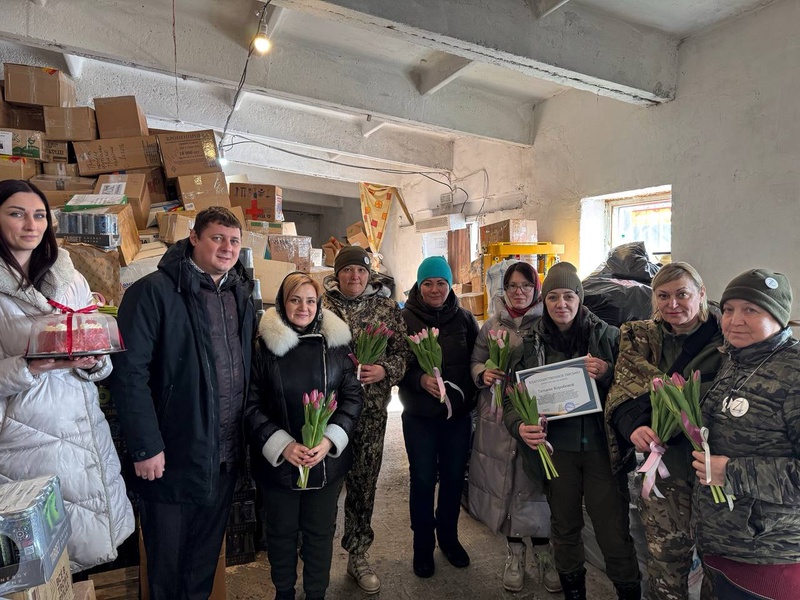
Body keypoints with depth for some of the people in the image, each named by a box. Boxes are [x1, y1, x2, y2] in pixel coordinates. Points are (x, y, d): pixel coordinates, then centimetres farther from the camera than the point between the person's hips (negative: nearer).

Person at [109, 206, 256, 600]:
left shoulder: (241, 295, 7)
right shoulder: (154, 291, -13)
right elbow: (129, 371, -17)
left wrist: (247, 434, 8)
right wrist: (145, 446, -17)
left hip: (226, 457, 6)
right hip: (173, 456, -5)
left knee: (206, 557, 23)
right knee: (166, 564, 15)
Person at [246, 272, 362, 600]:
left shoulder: (336, 341, -2)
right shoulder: (264, 345, -7)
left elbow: (352, 397, -2)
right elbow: (252, 405, -7)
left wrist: (328, 441, -14)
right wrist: (283, 446, -17)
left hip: (328, 459, 1)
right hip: (277, 460, -1)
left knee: (321, 531, 16)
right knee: (282, 531, 17)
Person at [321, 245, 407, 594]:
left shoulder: (387, 308, 4)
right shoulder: (321, 306, -1)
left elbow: (403, 351, 4)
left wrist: (384, 370, -14)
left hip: (371, 410, 2)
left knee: (364, 483, 12)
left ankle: (357, 556, 31)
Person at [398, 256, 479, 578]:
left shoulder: (464, 318, 1)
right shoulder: (405, 318, -8)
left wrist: (470, 394, -11)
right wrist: (420, 380, -27)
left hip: (458, 413, 3)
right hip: (419, 415, -2)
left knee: (453, 476, 14)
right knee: (423, 479, 8)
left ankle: (449, 537, 37)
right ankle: (423, 545, 29)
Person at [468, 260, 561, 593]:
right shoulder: (493, 324, 7)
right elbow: (475, 361, 11)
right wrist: (482, 374, -10)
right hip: (499, 417, 2)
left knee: (536, 481, 6)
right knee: (505, 482, 10)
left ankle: (543, 552, 28)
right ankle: (515, 551, 30)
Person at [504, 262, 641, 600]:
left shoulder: (607, 336, -2)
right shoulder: (532, 343, 1)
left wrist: (607, 374, -19)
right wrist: (520, 426, -16)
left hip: (601, 446, -2)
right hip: (557, 448, 2)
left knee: (614, 531, 1)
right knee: (564, 526, 17)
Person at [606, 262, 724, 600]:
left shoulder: (726, 337, -5)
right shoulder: (640, 339, 3)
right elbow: (623, 395, -4)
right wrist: (634, 426, -25)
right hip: (666, 466, 1)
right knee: (666, 561, 11)